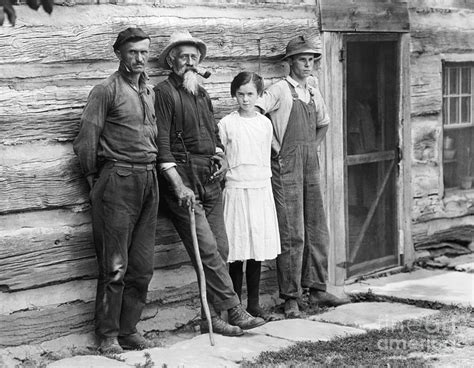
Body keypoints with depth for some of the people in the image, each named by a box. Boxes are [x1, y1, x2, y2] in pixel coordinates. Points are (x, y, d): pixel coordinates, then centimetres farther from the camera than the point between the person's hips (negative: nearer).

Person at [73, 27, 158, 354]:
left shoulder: (151, 93, 14)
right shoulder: (106, 91, -5)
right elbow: (86, 140, -7)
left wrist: (153, 170, 11)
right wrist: (95, 179, -1)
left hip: (149, 180, 6)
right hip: (117, 181, -6)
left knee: (142, 266, 8)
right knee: (115, 265, -3)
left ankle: (129, 328, 18)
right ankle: (108, 335, 6)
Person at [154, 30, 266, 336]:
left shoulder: (202, 94, 21)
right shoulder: (164, 92, -3)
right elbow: (162, 145, -9)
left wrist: (222, 156, 9)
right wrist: (178, 185, -16)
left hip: (211, 179, 7)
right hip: (182, 177, -7)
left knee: (220, 249, 3)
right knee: (207, 249, -11)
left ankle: (213, 317, 9)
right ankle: (234, 311, -8)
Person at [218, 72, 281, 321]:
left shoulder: (265, 123, 8)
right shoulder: (226, 124, -1)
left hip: (261, 188, 3)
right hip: (236, 189, -3)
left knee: (258, 247, 4)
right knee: (238, 250, -3)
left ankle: (254, 303, 13)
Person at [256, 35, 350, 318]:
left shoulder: (314, 92, 15)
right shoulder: (280, 90, -6)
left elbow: (323, 124, 31)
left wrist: (313, 147, 16)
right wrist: (274, 147, -14)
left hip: (311, 165, 7)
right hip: (287, 167, -7)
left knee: (317, 230, 9)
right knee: (292, 234, -5)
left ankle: (317, 290, 19)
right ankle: (291, 298, 1)